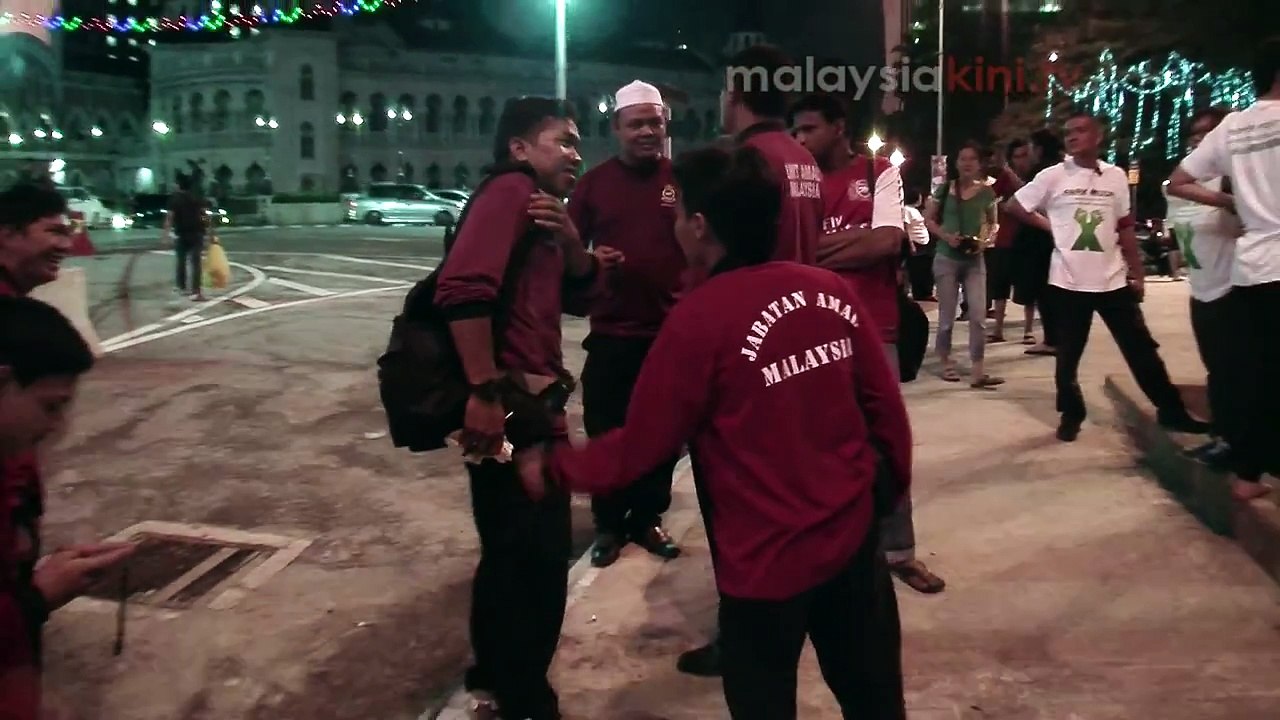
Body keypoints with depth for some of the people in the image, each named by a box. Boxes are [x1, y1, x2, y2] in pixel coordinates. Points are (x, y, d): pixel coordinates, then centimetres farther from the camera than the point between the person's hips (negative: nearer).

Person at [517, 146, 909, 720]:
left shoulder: (701, 317, -18)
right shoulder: (833, 290, -4)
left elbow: (638, 448, -11)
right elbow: (885, 404, 2)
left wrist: (551, 469, 4)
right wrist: (897, 478, 20)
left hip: (768, 562, -5)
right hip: (852, 534, 5)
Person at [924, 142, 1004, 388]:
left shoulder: (986, 192, 1)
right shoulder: (945, 189, -3)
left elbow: (992, 222, 13)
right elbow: (928, 219, 2)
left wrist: (986, 240, -6)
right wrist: (946, 236, -14)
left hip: (975, 260, 1)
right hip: (947, 258, -1)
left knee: (979, 315, -5)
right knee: (947, 315, 7)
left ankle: (978, 372, -3)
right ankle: (946, 362, 24)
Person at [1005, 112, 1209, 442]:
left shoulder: (1116, 176, 5)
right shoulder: (1053, 176, -4)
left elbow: (1125, 229, 9)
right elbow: (1014, 206, 3)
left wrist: (1137, 274, 7)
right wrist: (1047, 225, 2)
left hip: (1113, 281, 2)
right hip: (1068, 282, -2)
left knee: (1142, 349, 8)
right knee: (1068, 356, 7)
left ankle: (1171, 411, 19)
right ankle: (1071, 415, 23)